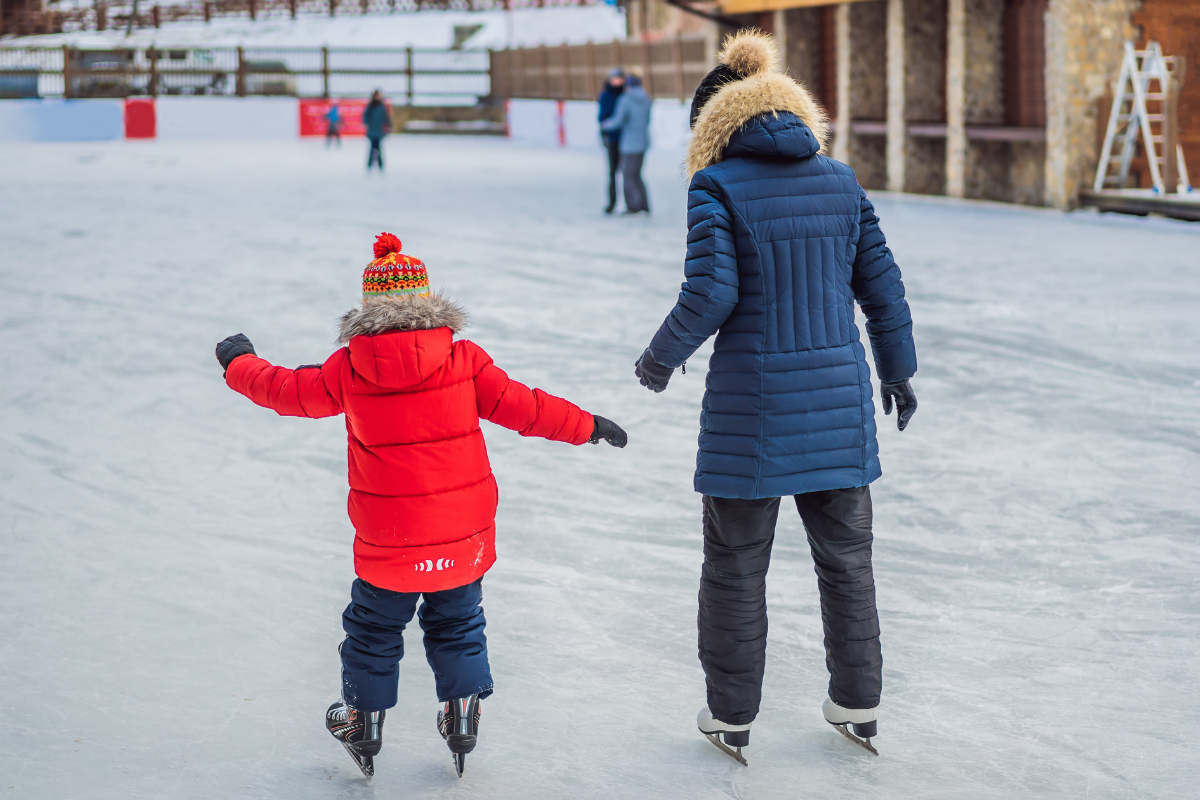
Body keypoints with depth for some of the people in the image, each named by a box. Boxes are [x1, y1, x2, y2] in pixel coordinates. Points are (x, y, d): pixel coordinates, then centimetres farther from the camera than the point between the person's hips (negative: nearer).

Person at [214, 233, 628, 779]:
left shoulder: (348, 369, -8)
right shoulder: (463, 360, -9)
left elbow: (285, 390, 5)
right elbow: (521, 406, -7)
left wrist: (238, 363, 24)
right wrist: (588, 426, 5)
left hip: (388, 545, 0)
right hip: (462, 534, 1)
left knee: (373, 631, 19)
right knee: (457, 627, 21)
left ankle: (363, 726, 33)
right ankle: (461, 719, 25)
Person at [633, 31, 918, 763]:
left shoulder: (718, 187, -9)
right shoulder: (840, 181, 5)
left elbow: (712, 293, -16)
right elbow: (881, 282, 8)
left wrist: (662, 356, 1)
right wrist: (898, 369, 20)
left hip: (752, 405, -4)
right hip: (838, 400, 4)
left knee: (737, 564, 9)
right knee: (846, 557, 16)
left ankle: (732, 716, 18)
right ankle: (860, 705, 25)